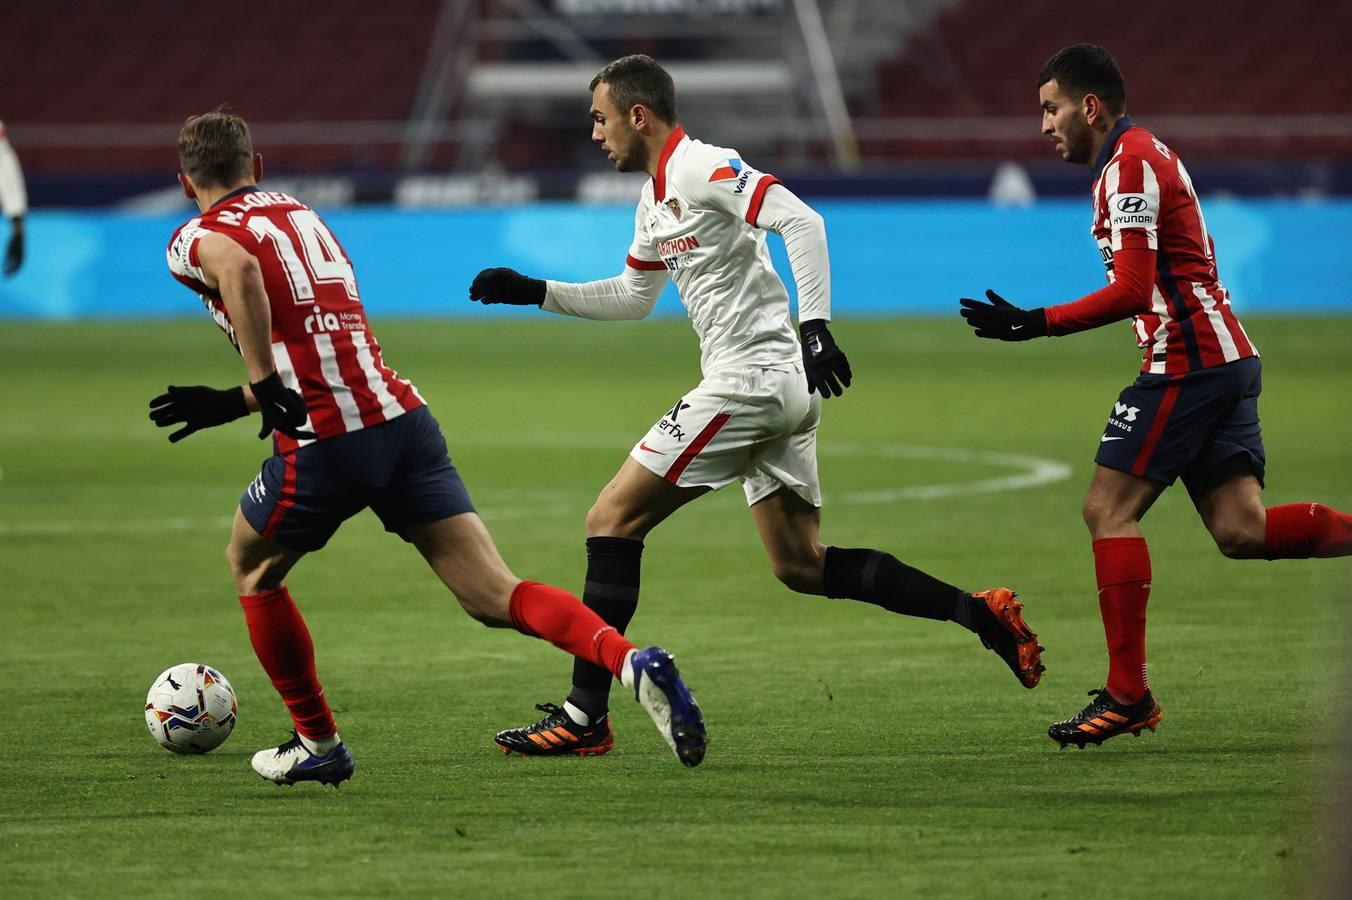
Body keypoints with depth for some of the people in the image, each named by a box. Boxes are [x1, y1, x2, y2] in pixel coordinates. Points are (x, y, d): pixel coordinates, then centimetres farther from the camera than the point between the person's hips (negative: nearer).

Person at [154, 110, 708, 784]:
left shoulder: (195, 239, 4)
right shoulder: (303, 217, 27)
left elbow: (239, 268, -23)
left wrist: (264, 386, -21)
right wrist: (230, 404, 37)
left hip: (326, 444, -5)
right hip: (405, 418, 5)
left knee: (250, 566, 24)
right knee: (494, 596, -3)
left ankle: (317, 744, 26)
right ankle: (635, 664, -26)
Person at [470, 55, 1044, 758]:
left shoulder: (701, 168, -11)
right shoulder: (656, 198, 19)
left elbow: (800, 219, -23)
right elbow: (631, 297, 32)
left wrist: (815, 326, -30)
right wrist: (534, 293, 26)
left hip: (749, 377, -10)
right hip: (779, 386, 10)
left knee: (612, 521, -7)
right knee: (801, 565, 10)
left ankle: (584, 715, -7)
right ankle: (981, 614, 7)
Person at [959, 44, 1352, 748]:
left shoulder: (1129, 165, -11)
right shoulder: (1148, 155, 21)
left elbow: (1132, 291, -19)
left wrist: (1038, 324, -18)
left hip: (1187, 360, -10)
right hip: (1225, 356, 10)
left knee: (1109, 509, -8)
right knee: (1240, 529, 2)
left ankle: (1128, 696, -9)